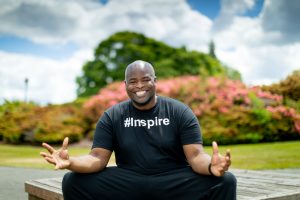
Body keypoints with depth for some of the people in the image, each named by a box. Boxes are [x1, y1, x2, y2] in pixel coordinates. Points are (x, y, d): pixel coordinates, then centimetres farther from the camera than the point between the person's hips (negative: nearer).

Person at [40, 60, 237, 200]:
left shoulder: (180, 112, -1)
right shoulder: (112, 117, 3)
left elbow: (196, 155, -10)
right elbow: (98, 158, -5)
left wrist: (211, 166, -35)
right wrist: (70, 162, -28)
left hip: (174, 182, -1)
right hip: (128, 183, 1)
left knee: (225, 181, -26)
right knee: (73, 181, -18)